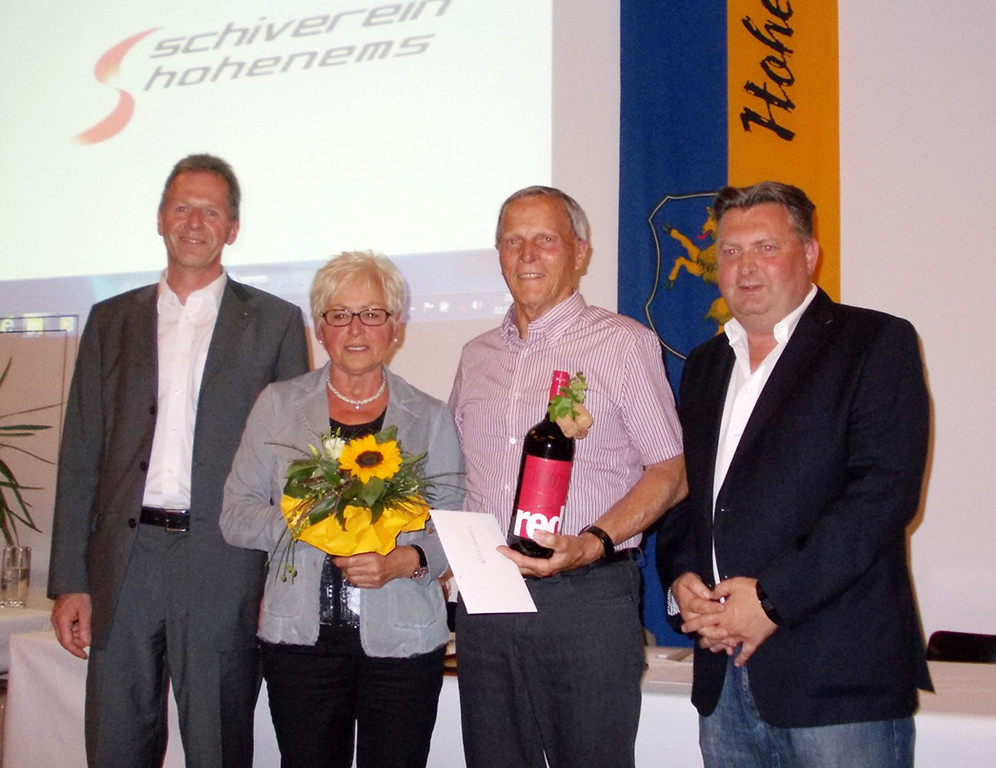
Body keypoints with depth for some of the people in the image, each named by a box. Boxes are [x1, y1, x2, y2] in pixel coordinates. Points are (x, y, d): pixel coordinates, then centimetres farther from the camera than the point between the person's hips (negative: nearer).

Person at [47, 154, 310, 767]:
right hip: (124, 564, 3)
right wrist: (70, 580, 4)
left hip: (224, 568, -2)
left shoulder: (275, 322, 5)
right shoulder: (112, 320, 13)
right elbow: (81, 457, 10)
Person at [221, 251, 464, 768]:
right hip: (300, 636, 1)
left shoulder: (430, 418, 7)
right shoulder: (279, 405, 7)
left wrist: (404, 561, -16)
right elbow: (235, 515, 5)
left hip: (402, 642, 0)